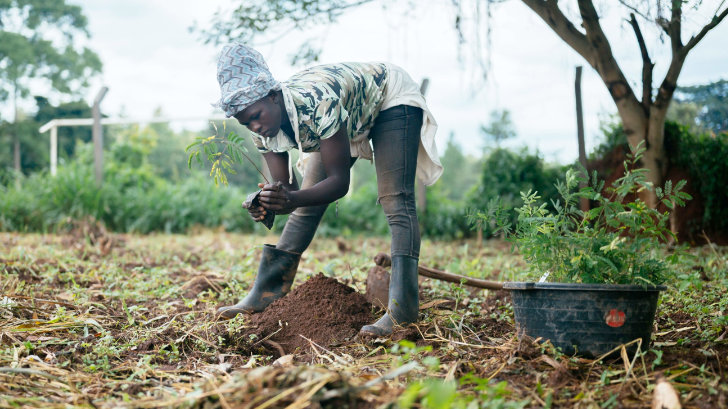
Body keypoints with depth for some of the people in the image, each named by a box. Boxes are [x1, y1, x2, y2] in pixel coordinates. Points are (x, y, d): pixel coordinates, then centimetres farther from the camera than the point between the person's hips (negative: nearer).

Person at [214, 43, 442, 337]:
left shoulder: (317, 102, -41)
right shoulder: (263, 128, -20)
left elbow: (340, 181, -38)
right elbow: (285, 187, -18)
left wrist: (294, 199, -54)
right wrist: (267, 205, -41)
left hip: (391, 98, -7)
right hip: (351, 119, 7)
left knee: (395, 200, -23)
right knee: (306, 206, 3)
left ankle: (402, 308, -31)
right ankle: (264, 295, 9)